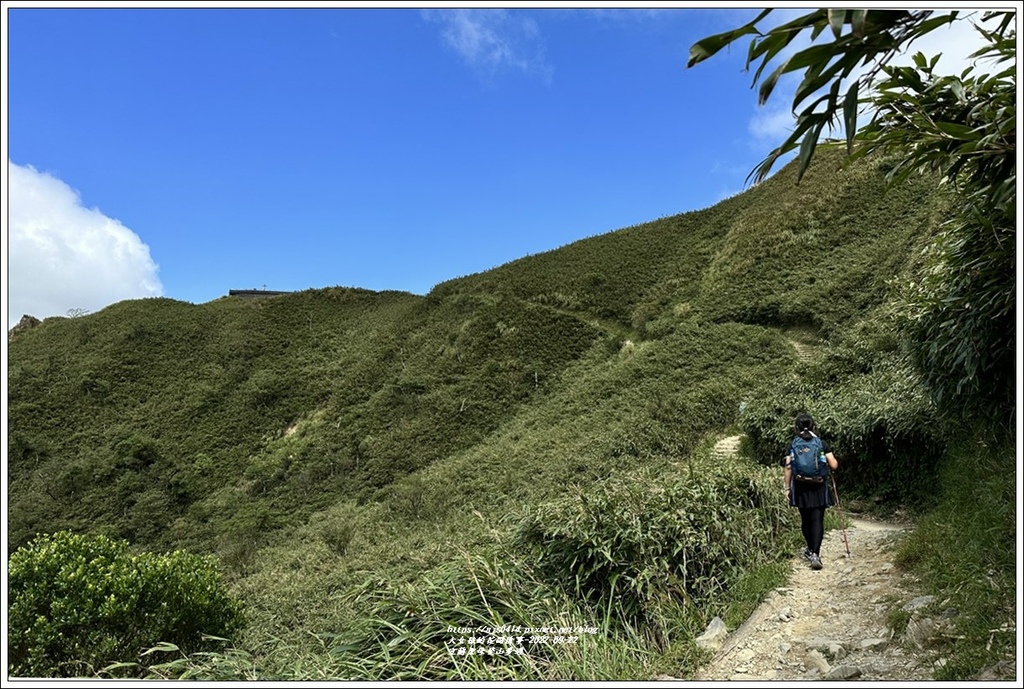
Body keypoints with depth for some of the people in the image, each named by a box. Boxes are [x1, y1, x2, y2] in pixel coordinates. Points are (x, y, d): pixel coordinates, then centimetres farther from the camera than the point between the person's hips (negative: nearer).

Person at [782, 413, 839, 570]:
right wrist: (826, 465, 19)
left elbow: (788, 468, -2)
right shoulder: (821, 443, 0)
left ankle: (811, 550, 30)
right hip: (818, 487, -1)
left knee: (805, 519, 16)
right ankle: (815, 554, -14)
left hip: (801, 488, 1)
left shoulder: (793, 445, 1)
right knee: (817, 520, -2)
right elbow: (834, 465, -4)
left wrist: (787, 488, 5)